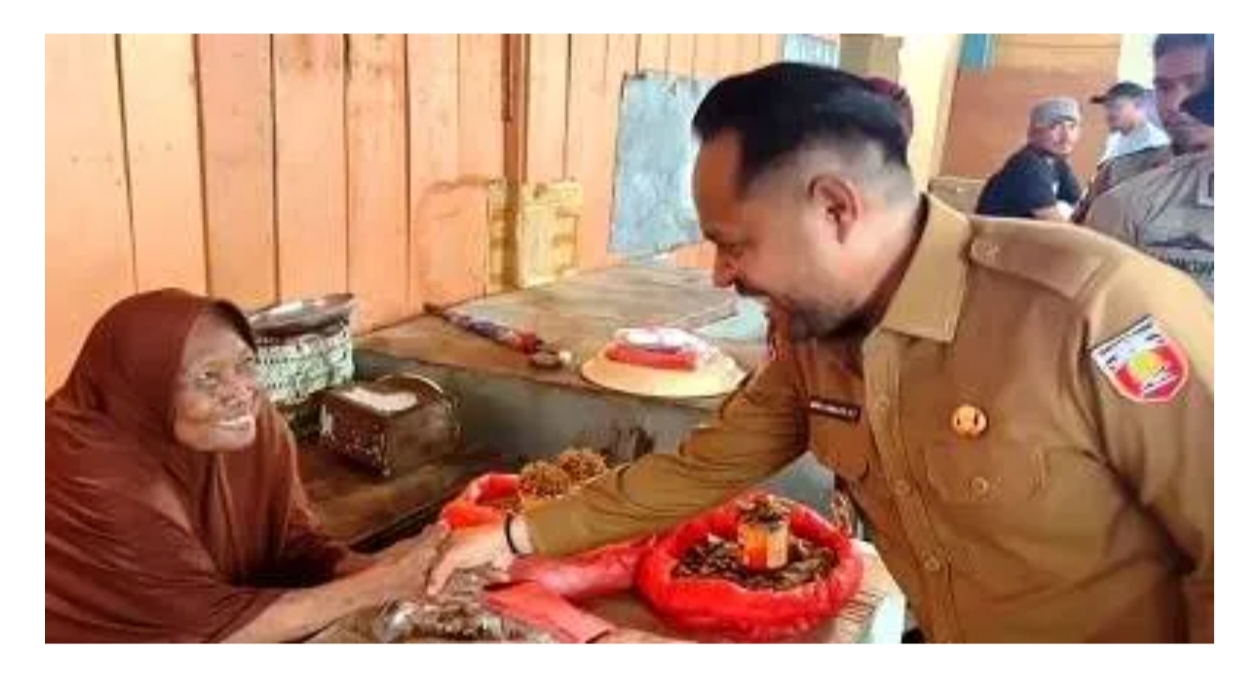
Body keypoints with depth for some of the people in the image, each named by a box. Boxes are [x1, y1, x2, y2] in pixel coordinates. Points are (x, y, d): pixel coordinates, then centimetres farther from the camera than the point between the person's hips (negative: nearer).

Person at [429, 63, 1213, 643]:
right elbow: (701, 468, 2)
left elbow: (1224, 565, -23)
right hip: (950, 636, 6)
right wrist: (520, 536, 2)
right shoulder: (814, 338, -8)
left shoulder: (1097, 309, -30)